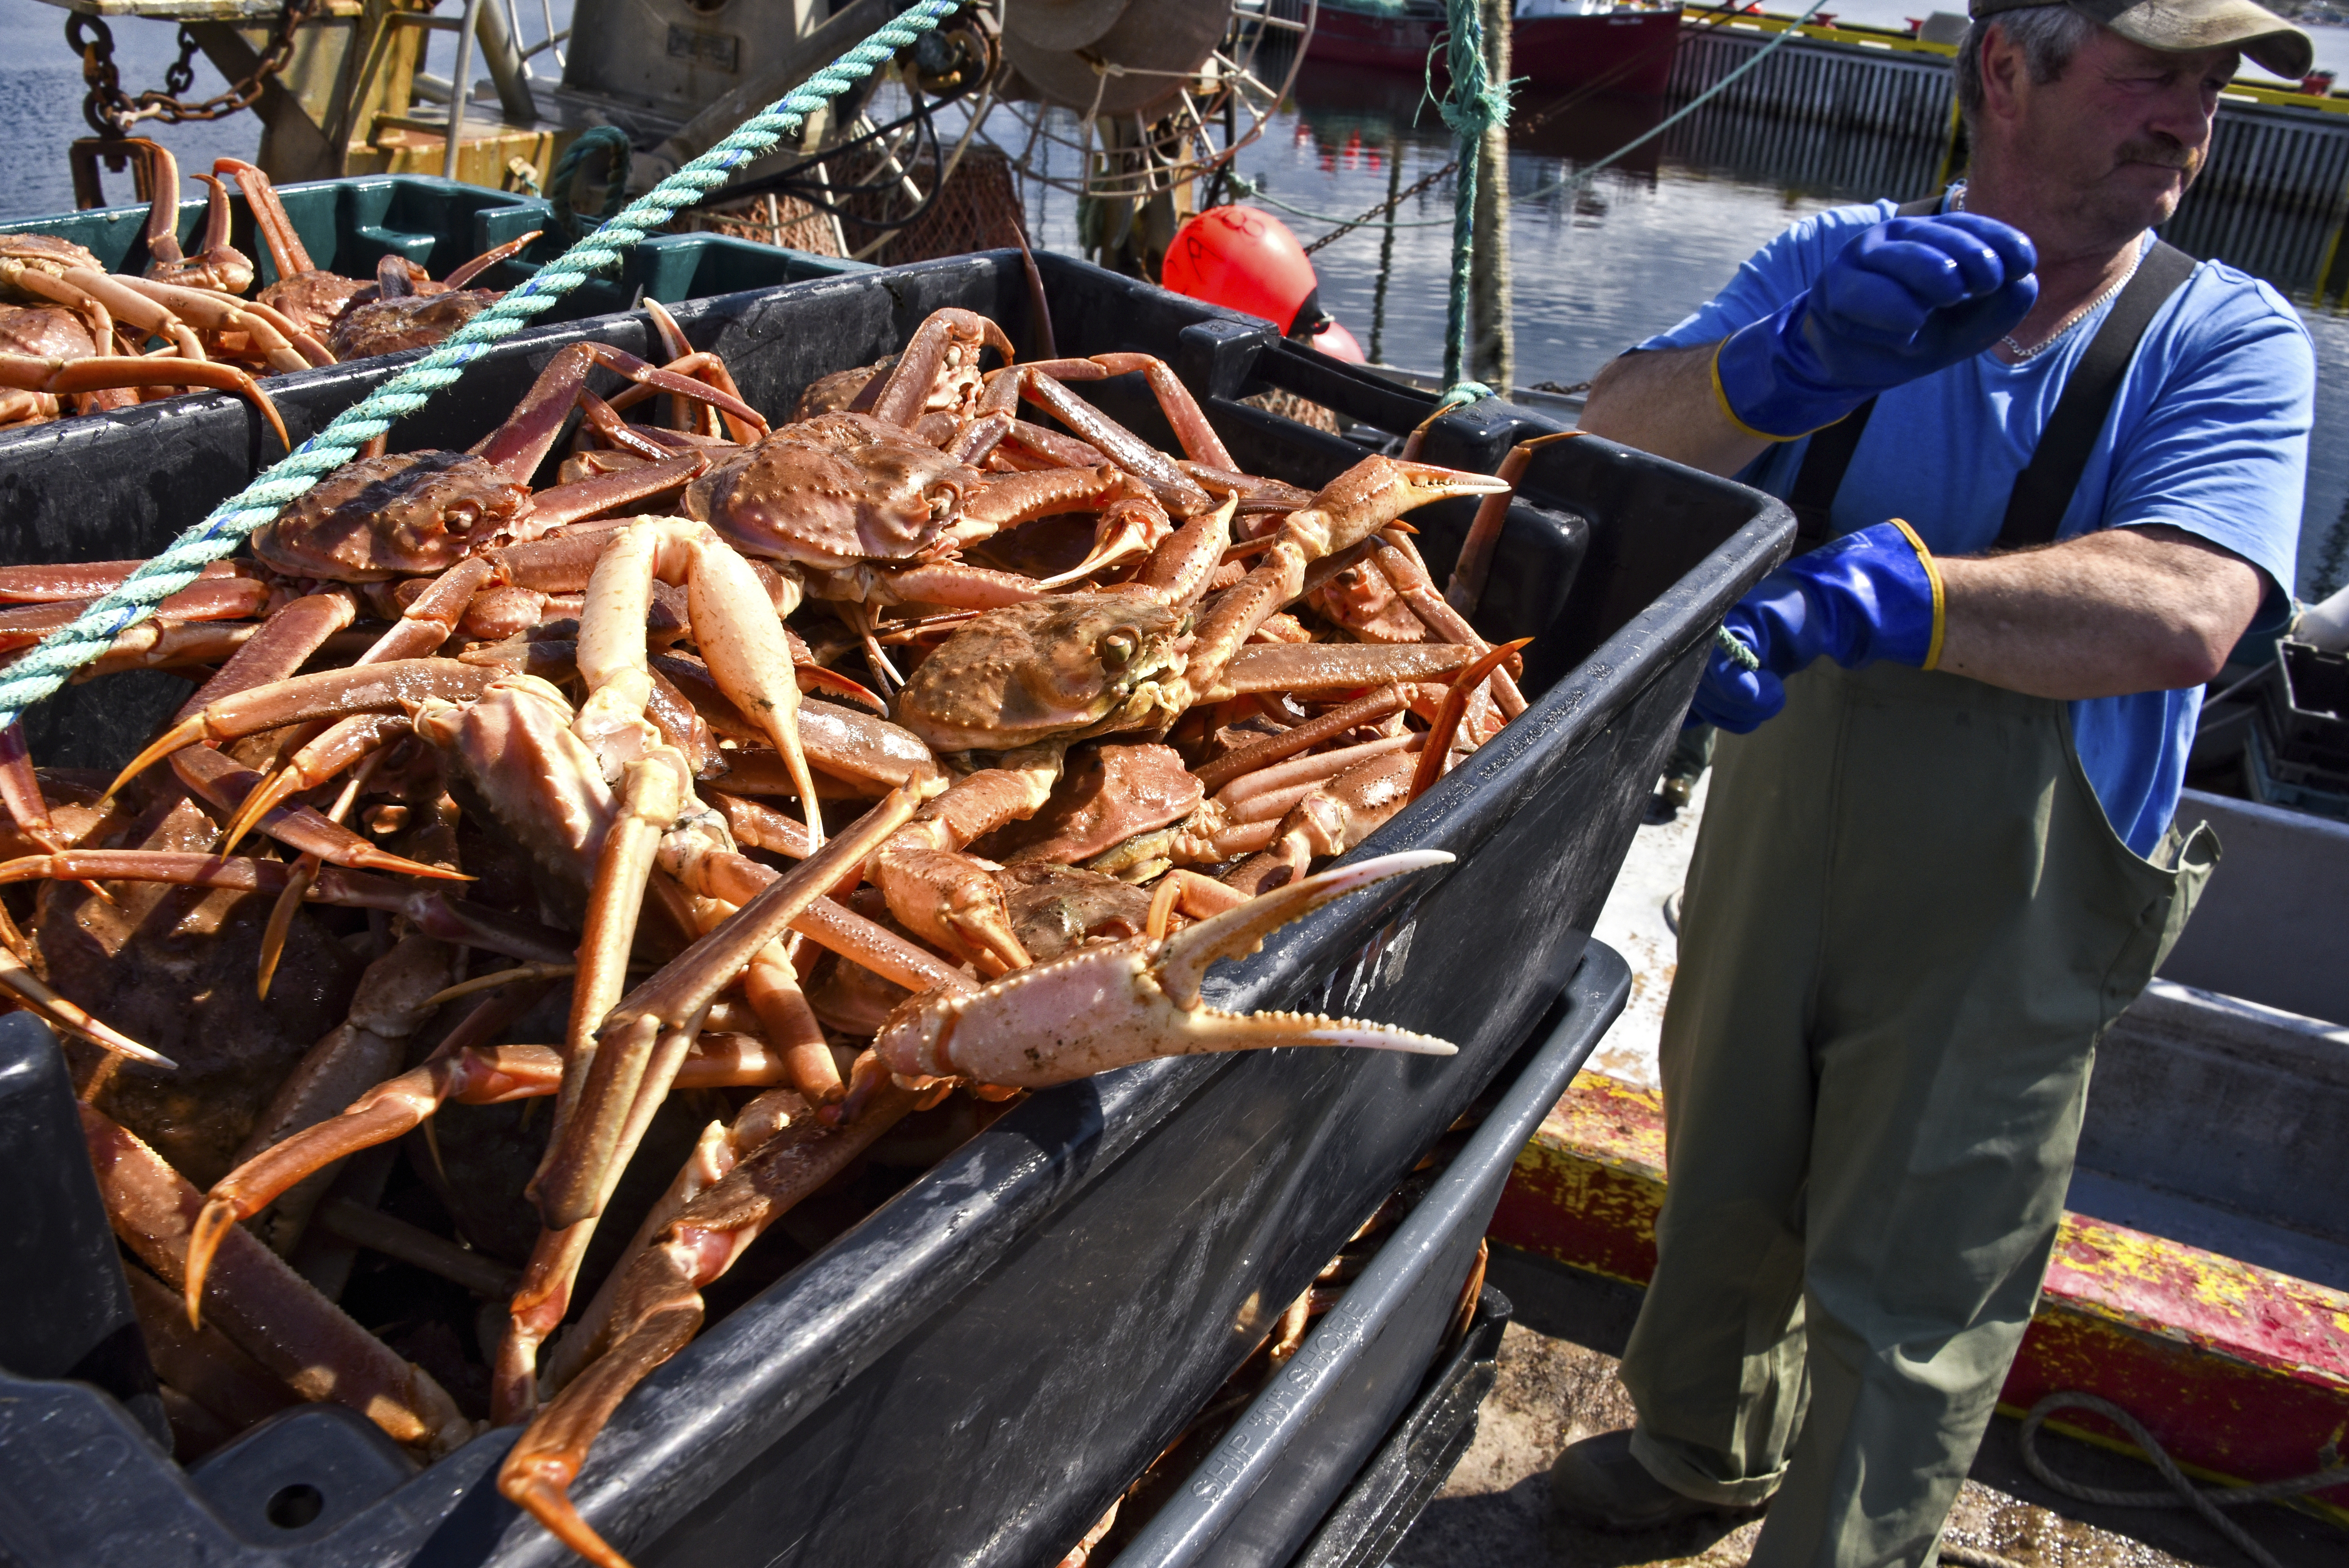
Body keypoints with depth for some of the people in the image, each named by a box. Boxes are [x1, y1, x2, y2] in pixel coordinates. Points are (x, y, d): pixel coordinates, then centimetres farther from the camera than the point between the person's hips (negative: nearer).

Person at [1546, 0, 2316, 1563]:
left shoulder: (2228, 339, -11)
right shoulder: (1842, 262, -4)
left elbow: (2186, 614, -28)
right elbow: (1622, 429, -19)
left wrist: (1876, 587, -41)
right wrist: (1797, 362, -40)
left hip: (2000, 930, -3)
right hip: (1773, 852, 3)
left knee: (1906, 1308, 7)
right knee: (1724, 1198, 23)